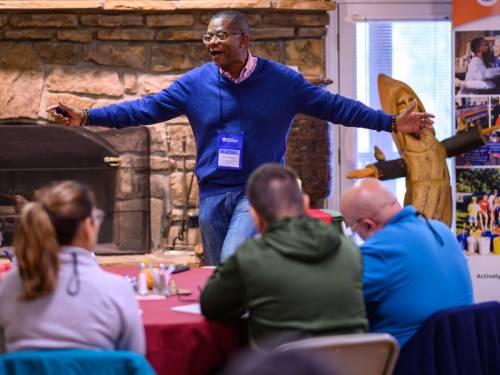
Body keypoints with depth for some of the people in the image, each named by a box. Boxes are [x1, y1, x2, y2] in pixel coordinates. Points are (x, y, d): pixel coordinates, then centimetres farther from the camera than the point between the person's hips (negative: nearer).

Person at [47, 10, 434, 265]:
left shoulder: (282, 80, -5)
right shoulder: (195, 83, -1)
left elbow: (333, 106, -3)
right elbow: (147, 108, -2)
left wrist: (391, 123, -6)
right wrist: (88, 117, -10)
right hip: (213, 193, 4)